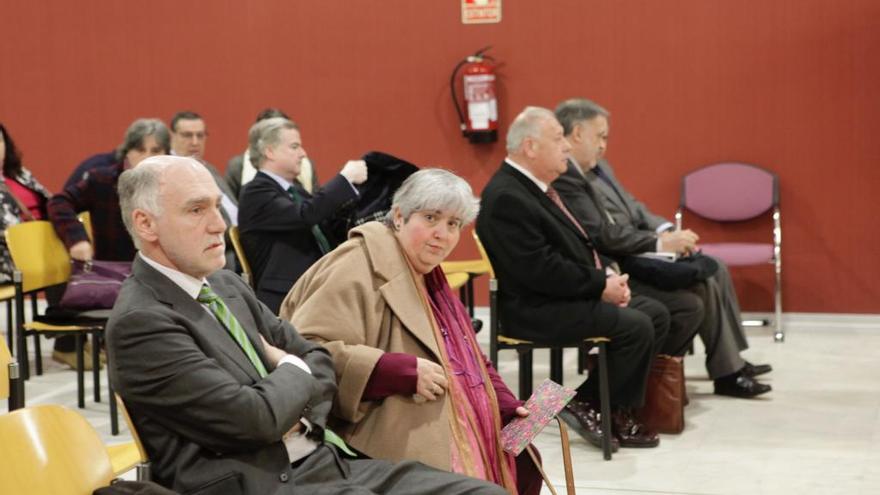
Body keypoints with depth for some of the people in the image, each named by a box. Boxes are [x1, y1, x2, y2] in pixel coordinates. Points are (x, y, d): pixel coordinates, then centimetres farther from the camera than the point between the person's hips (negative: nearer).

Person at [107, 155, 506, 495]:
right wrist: (292, 371, 3)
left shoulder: (226, 285, 15)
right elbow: (257, 419, -18)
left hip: (322, 459, 9)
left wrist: (298, 409, -2)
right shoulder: (139, 323, -12)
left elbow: (318, 358, 19)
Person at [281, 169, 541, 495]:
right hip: (404, 443, -9)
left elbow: (467, 360, 21)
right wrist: (405, 373, -25)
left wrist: (509, 408, 3)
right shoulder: (361, 268, -12)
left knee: (522, 465, 3)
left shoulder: (429, 279, 19)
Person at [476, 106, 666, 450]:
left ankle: (616, 405, 9)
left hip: (571, 296, 11)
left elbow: (577, 246, 19)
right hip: (536, 311, -11)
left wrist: (608, 277, 1)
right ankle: (588, 405, -3)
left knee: (658, 315, 5)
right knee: (636, 327, -20)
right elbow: (542, 270, -24)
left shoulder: (535, 186, 13)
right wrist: (601, 284, -15)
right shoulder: (506, 197, -20)